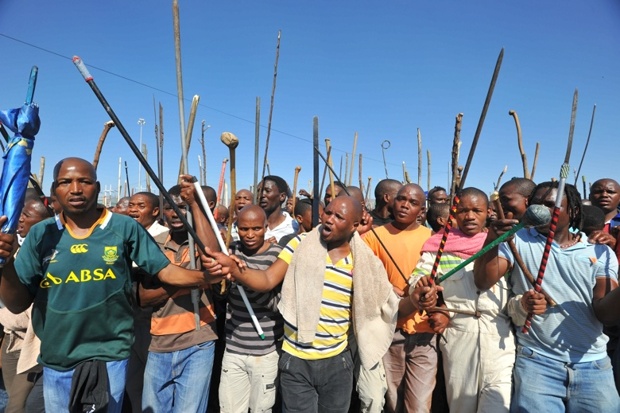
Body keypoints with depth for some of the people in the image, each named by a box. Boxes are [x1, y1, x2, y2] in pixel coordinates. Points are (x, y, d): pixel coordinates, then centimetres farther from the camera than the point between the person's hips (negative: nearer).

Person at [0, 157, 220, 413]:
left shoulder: (125, 228, -11)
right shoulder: (41, 234, -3)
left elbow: (165, 271, -10)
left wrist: (204, 276, -28)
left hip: (108, 356, -3)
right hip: (55, 360, 4)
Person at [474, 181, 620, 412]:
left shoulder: (601, 252, 6)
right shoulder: (517, 241, 2)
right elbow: (482, 282, -9)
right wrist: (492, 239, -23)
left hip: (593, 364, 2)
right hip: (536, 361, -2)